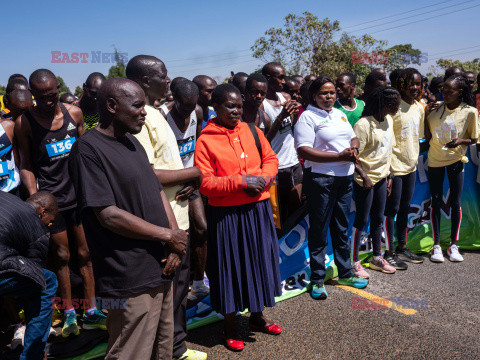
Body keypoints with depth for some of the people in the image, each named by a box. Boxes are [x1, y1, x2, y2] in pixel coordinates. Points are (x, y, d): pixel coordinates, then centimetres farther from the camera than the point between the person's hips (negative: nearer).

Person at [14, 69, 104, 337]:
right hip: (51, 199, -2)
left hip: (79, 193, 2)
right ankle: (69, 313, 23)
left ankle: (91, 312, 20)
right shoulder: (24, 123, -4)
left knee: (85, 253, 8)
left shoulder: (74, 113, 2)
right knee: (61, 256, 7)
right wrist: (34, 195, -12)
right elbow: (26, 166, 1)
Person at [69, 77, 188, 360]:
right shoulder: (89, 148, -14)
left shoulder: (132, 141, 13)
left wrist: (174, 237, -2)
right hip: (131, 281, -8)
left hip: (161, 269, 9)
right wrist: (168, 235, -12)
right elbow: (108, 215, -20)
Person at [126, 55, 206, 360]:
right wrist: (193, 172, -14)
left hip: (177, 217, 10)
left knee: (180, 287, 22)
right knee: (165, 294, 4)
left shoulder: (155, 113, 14)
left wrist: (190, 182, 0)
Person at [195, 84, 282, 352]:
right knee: (230, 267, 7)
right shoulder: (205, 140, -8)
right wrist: (241, 182, -20)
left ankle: (257, 316, 38)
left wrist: (262, 178, -10)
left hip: (258, 209, 5)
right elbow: (205, 183, -13)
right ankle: (230, 327, 28)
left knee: (259, 261, 15)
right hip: (226, 214, -4)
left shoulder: (252, 132, 7)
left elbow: (271, 159, 10)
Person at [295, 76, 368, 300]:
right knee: (319, 231, 1)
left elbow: (353, 137, 22)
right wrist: (339, 156, -20)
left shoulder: (340, 114, 16)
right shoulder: (307, 117, -8)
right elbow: (304, 151, -18)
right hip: (321, 178, -7)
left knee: (342, 228, 16)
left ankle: (345, 273, 30)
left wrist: (353, 149, -3)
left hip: (345, 177, 7)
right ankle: (317, 280, 13)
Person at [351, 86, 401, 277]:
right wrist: (364, 177, -20)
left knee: (378, 218, 16)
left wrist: (388, 176, 14)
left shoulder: (388, 120, 7)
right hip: (365, 179, -8)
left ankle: (377, 258, 30)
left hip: (381, 177, 8)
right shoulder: (364, 124, -18)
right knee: (361, 220, 0)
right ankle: (354, 262, 13)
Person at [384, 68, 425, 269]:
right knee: (392, 209, 1)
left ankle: (402, 247, 28)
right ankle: (389, 252, 11)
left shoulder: (419, 108, 9)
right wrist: (387, 167, -17)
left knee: (405, 208, 15)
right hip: (395, 167, -7)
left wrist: (415, 160, 15)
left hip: (411, 166, 7)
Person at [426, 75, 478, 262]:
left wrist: (461, 141, -20)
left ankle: (453, 245, 17)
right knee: (436, 202, 4)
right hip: (435, 159, 2)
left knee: (455, 203, 3)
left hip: (456, 159, -2)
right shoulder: (435, 108, -1)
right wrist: (426, 112, -7)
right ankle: (436, 245, 14)